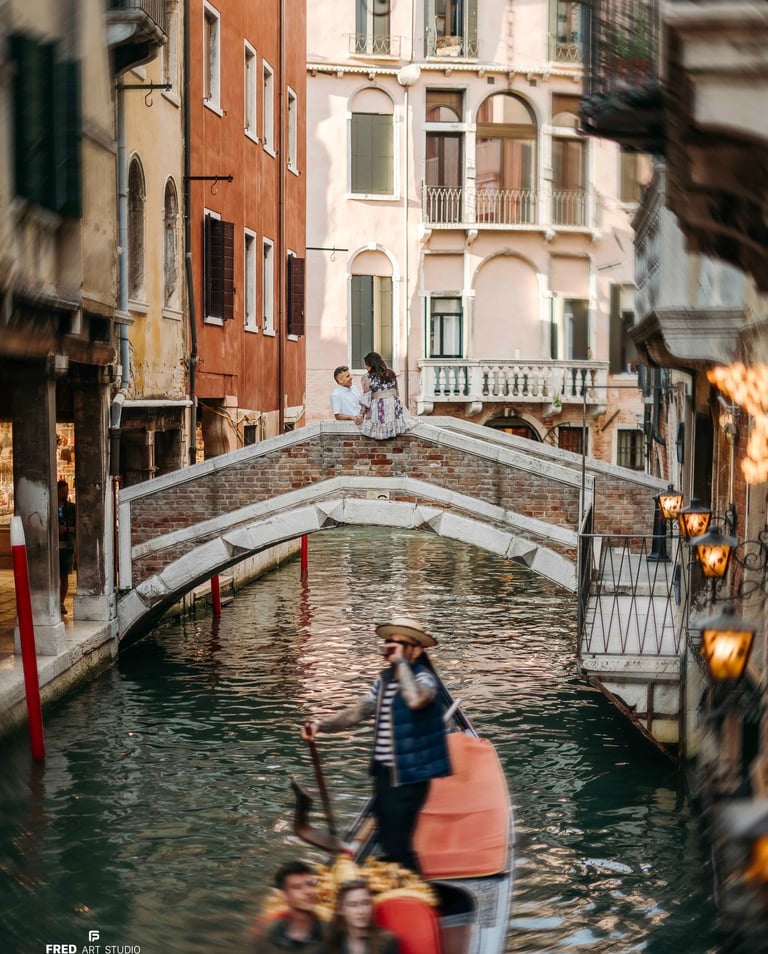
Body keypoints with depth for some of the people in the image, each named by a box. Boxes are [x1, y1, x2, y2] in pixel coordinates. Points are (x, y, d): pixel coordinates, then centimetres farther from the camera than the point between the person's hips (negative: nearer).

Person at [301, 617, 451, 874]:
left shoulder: (423, 677, -14)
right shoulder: (384, 679, 11)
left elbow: (416, 700, -37)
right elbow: (357, 712, 12)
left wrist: (401, 661, -27)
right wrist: (320, 725, -1)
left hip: (408, 776, -8)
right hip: (384, 773, 8)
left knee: (397, 845, -8)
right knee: (388, 844, 17)